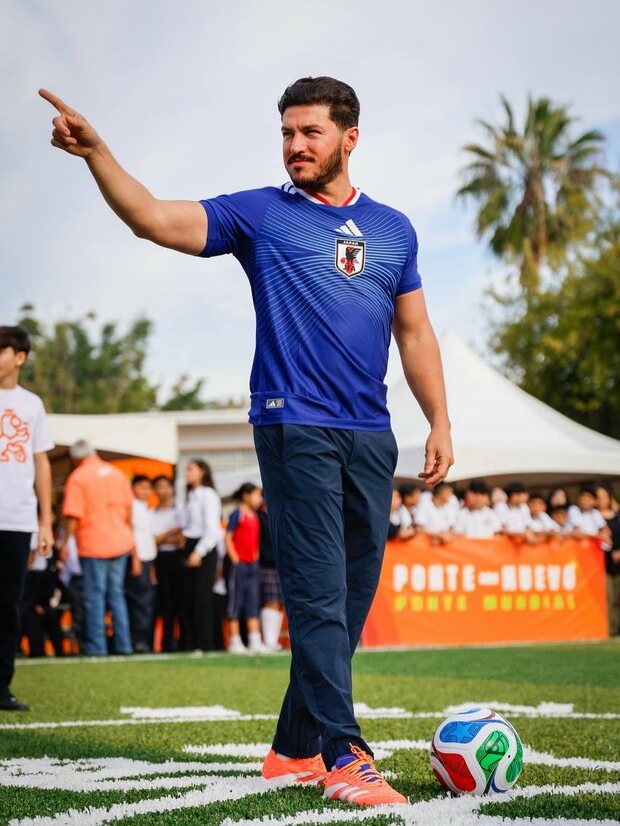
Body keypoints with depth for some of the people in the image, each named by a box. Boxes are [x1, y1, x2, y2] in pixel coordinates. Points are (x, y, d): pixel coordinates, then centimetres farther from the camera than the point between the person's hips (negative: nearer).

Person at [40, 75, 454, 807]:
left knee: (352, 598, 8)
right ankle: (343, 756, -10)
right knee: (319, 596, -11)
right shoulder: (261, 215, 3)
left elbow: (414, 334, 19)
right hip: (295, 429, -5)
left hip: (370, 436, 5)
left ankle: (296, 747, 20)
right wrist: (96, 153, -21)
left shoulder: (392, 229, 15)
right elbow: (154, 218, -7)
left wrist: (440, 423, 12)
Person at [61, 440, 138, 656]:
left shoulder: (78, 478, -8)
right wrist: (128, 537, 22)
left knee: (94, 596, 0)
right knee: (117, 594, 12)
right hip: (120, 543, 5)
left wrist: (65, 544, -7)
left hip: (93, 545, -5)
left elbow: (73, 516, -14)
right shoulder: (116, 473, 9)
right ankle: (123, 644, 10)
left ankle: (96, 646, -2)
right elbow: (128, 510, 14)